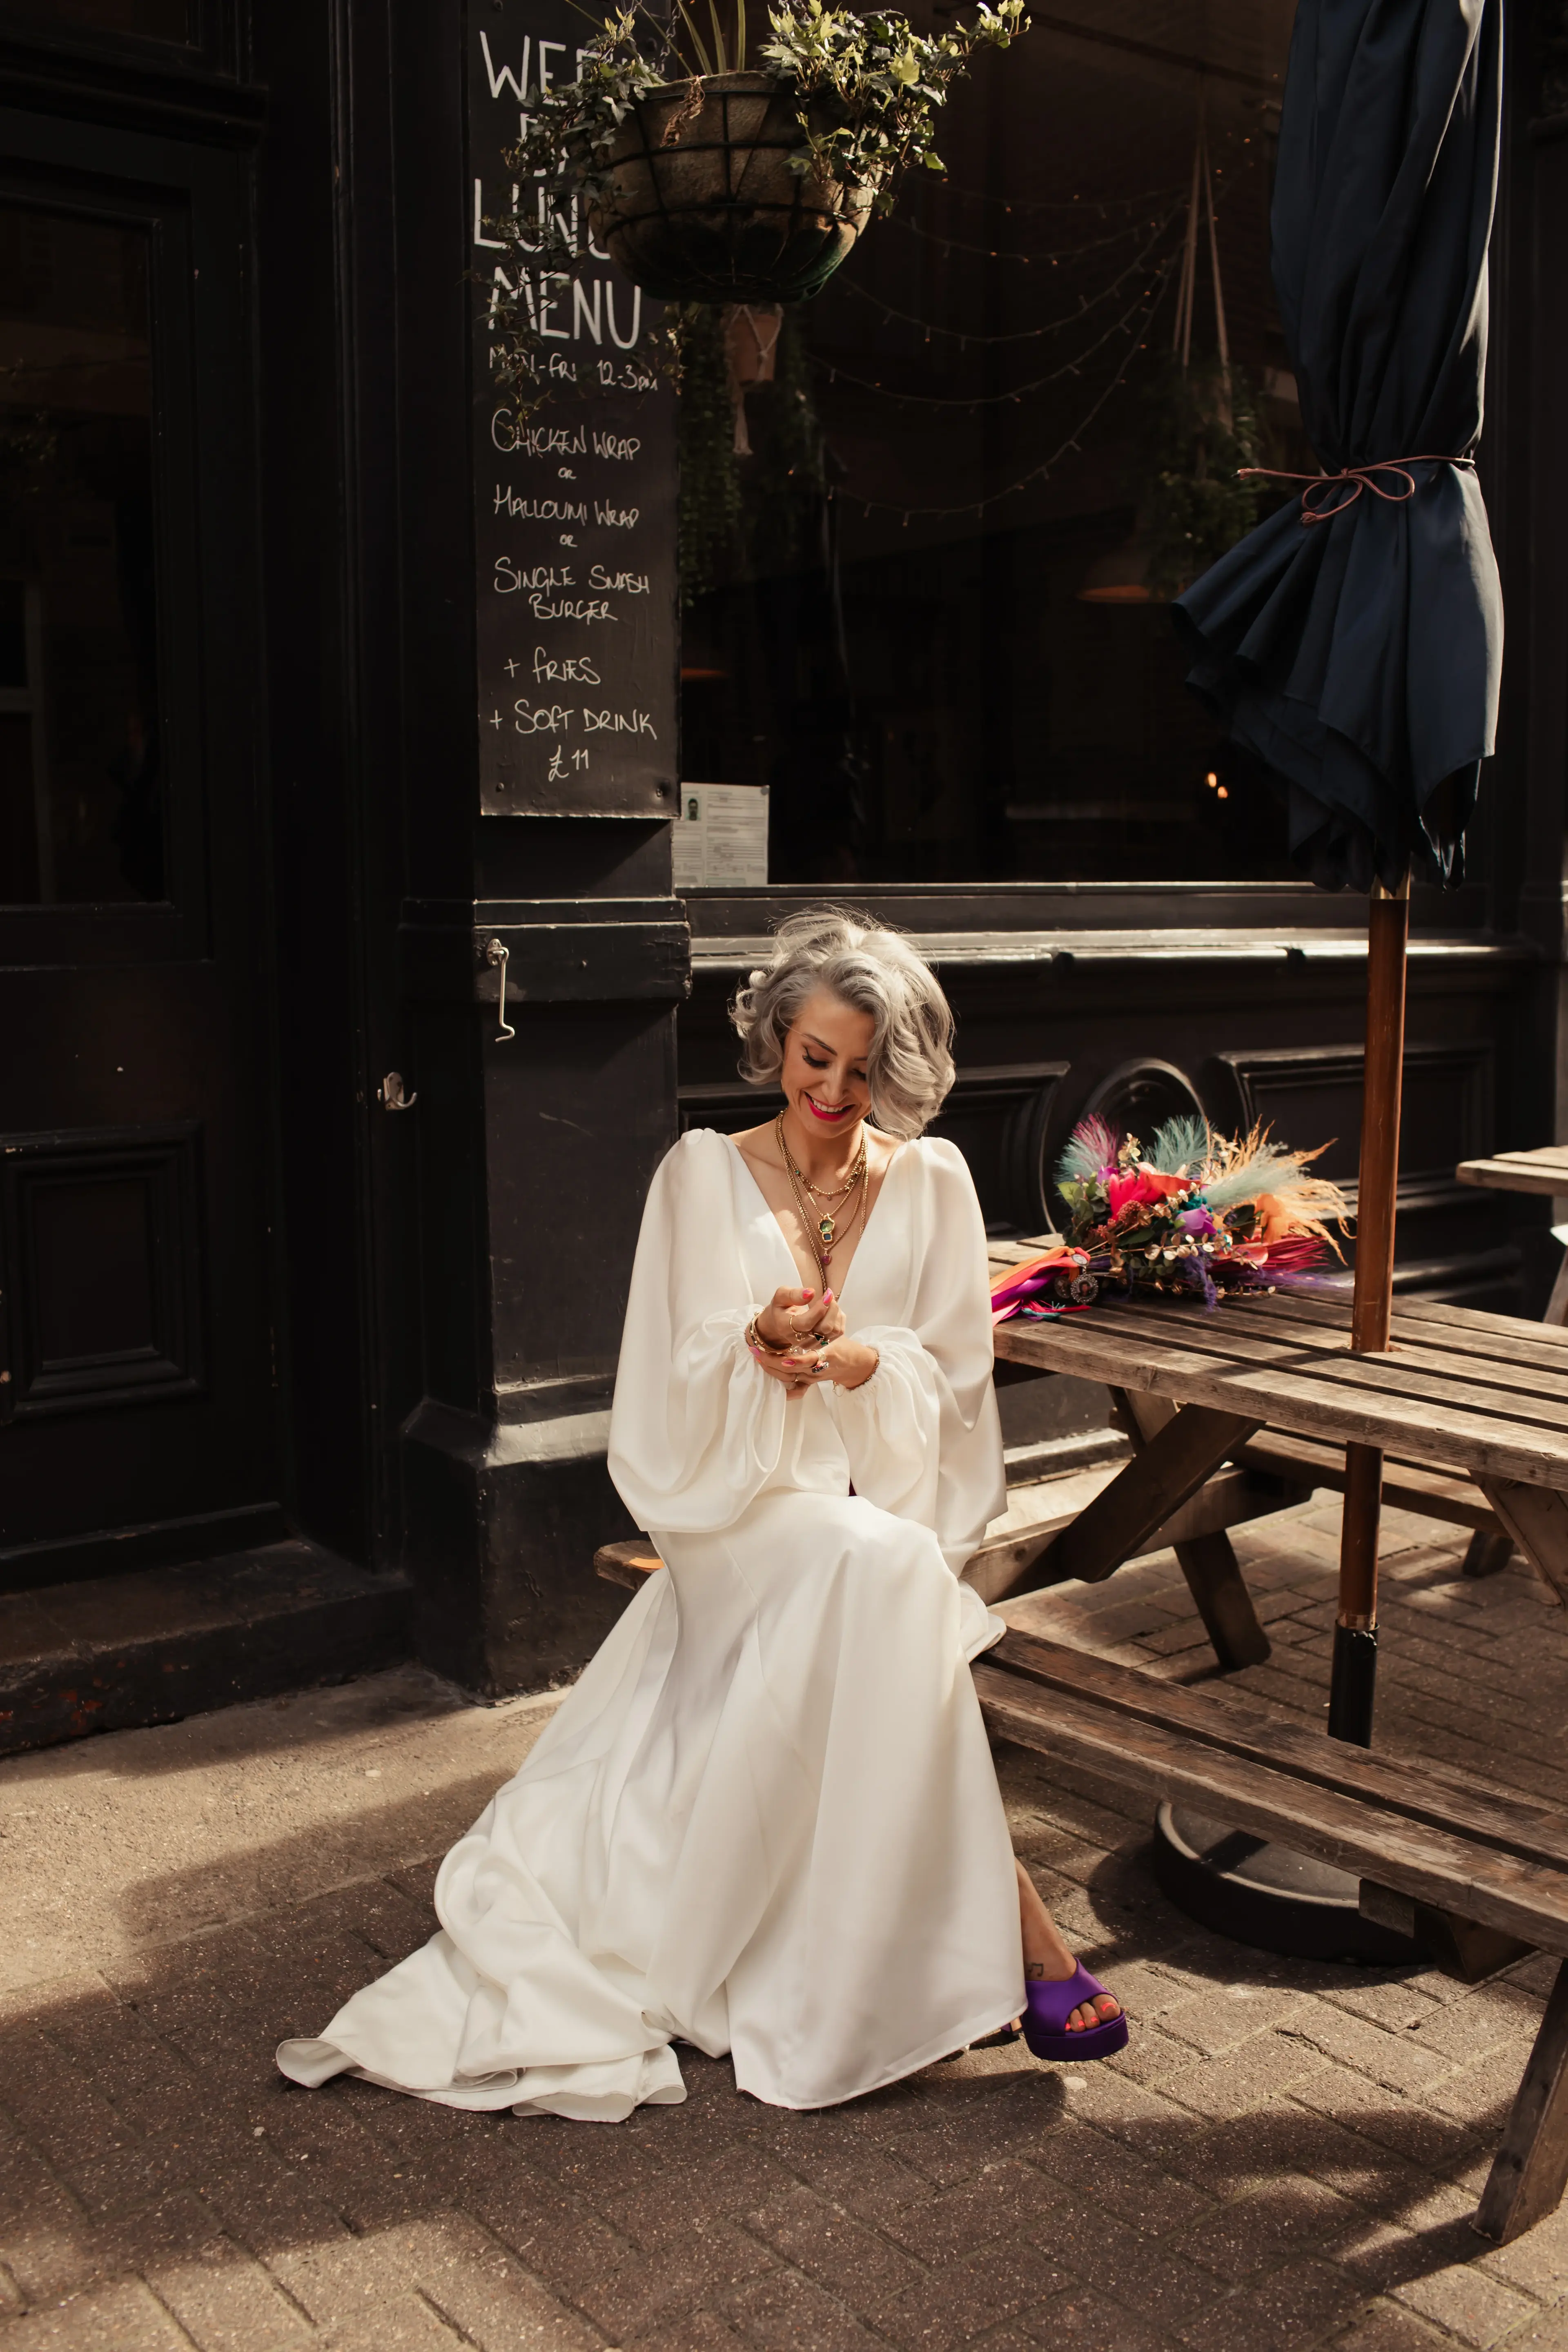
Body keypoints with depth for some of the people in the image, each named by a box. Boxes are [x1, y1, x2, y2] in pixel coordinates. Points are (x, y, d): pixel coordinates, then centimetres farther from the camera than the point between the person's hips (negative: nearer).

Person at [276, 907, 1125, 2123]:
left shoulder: (932, 1184, 7)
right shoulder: (705, 1175, 4)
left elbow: (955, 1380, 4)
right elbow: (684, 1397, 0)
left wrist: (858, 1359, -17)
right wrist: (757, 1350, -22)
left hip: (888, 1505, 2)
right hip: (743, 1507, -1)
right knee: (880, 1568, -34)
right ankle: (1011, 1919, -27)